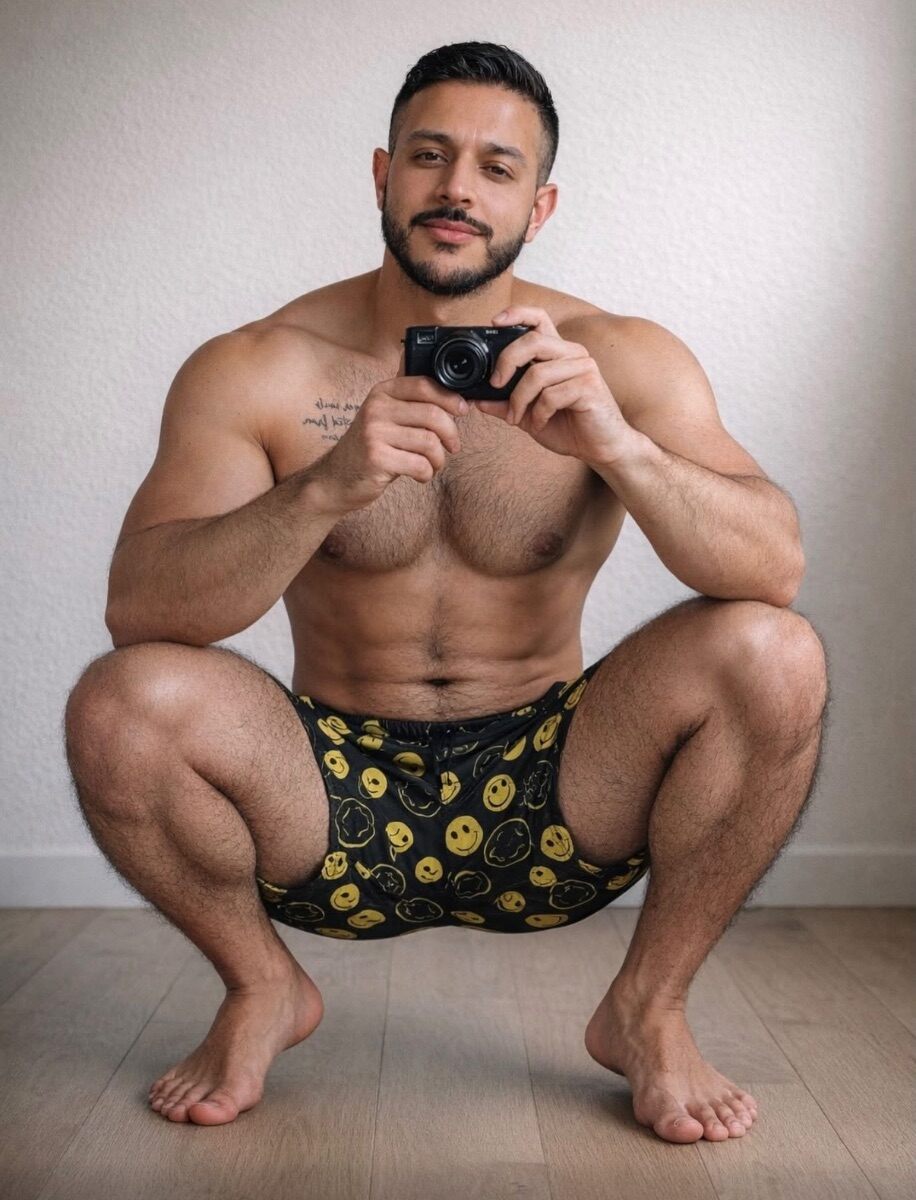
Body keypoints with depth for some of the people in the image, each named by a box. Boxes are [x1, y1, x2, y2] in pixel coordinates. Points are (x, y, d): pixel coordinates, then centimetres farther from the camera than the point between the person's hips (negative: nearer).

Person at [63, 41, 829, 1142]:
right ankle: (261, 989, 5)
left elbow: (776, 568, -14)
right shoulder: (253, 370, -5)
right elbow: (135, 607, -17)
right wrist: (324, 490, -33)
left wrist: (619, 446, -32)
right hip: (339, 799, 0)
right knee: (122, 702, -26)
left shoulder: (619, 358, -4)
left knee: (772, 655, -23)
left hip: (546, 802, 1)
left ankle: (646, 1009, 0)